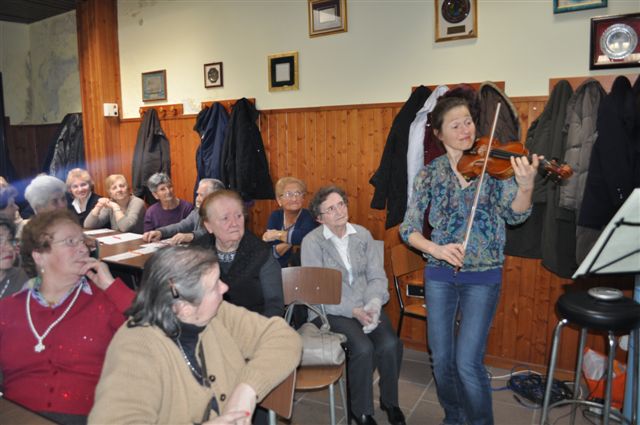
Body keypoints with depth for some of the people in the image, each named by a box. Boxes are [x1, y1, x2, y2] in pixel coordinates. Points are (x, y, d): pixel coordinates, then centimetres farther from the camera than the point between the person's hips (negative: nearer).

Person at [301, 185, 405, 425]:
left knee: (391, 344, -21)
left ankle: (390, 401, 8)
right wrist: (354, 311, -18)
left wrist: (373, 305, -17)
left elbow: (377, 276, 3)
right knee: (363, 348, -27)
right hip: (333, 309, -3)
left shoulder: (363, 235, 4)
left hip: (366, 306, 4)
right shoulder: (311, 242, -8)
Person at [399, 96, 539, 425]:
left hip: (483, 276, -2)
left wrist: (526, 186, -36)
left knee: (467, 362, -6)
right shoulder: (430, 173, -1)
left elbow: (515, 215, -16)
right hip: (440, 274, 2)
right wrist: (436, 249, -22)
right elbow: (408, 228, -3)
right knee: (441, 360, 9)